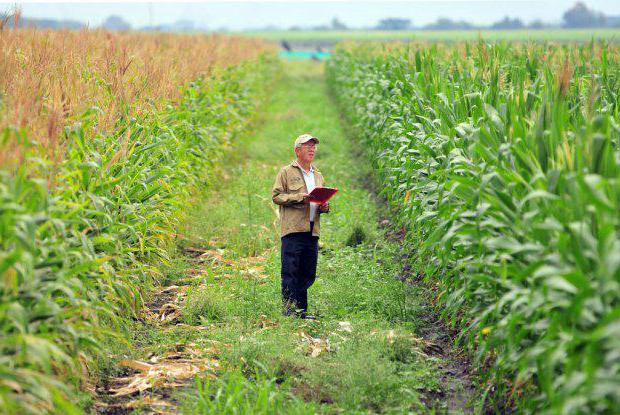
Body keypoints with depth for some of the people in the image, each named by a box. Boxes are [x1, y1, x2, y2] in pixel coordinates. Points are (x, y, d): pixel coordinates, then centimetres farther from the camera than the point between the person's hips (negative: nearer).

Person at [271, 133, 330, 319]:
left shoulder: (318, 175, 22)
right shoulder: (286, 172, 3)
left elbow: (323, 200, 29)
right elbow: (276, 196, -5)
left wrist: (324, 206, 5)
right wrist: (299, 197, -15)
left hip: (312, 230, 6)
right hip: (293, 229, -6)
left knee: (308, 274, 7)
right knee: (290, 272, -8)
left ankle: (301, 309, 13)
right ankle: (290, 309, -6)